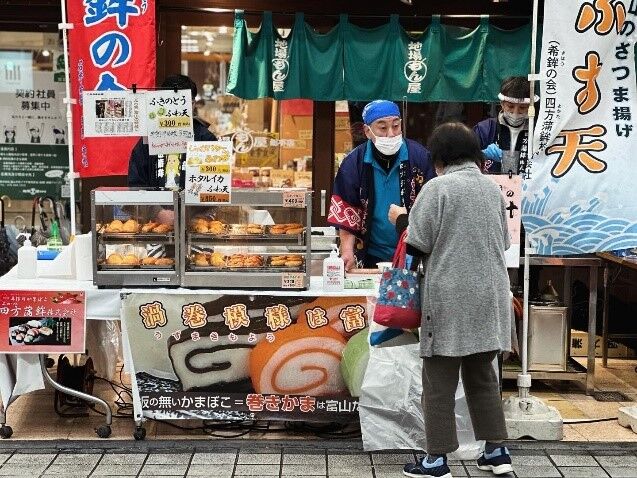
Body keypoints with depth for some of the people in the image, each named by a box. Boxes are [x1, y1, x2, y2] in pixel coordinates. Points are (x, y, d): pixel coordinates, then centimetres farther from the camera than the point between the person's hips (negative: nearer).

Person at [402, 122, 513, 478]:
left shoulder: (438, 187, -9)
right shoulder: (493, 188, 9)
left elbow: (419, 243, -12)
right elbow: (504, 242, 14)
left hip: (450, 297, -6)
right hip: (489, 295, 6)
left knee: (440, 382, 2)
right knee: (482, 375, 18)